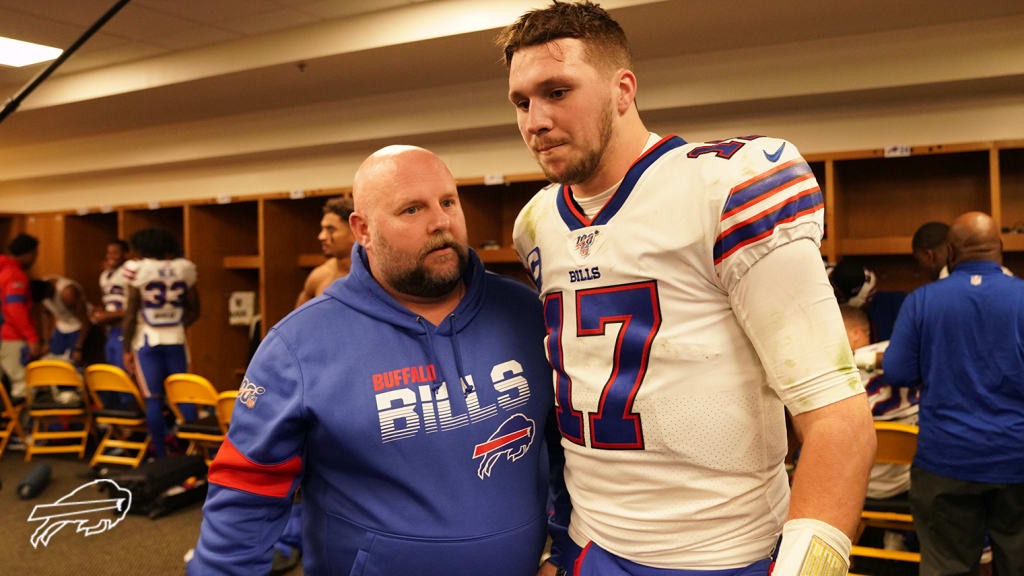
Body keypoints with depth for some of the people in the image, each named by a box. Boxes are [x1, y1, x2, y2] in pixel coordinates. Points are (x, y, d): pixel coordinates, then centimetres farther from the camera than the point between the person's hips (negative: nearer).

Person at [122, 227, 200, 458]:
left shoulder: (139, 269, -8)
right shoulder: (183, 269, 2)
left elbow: (131, 313, -6)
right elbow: (194, 310, 8)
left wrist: (126, 349, 0)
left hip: (147, 341, -3)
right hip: (176, 340, 3)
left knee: (153, 398, 1)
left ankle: (161, 454, 3)